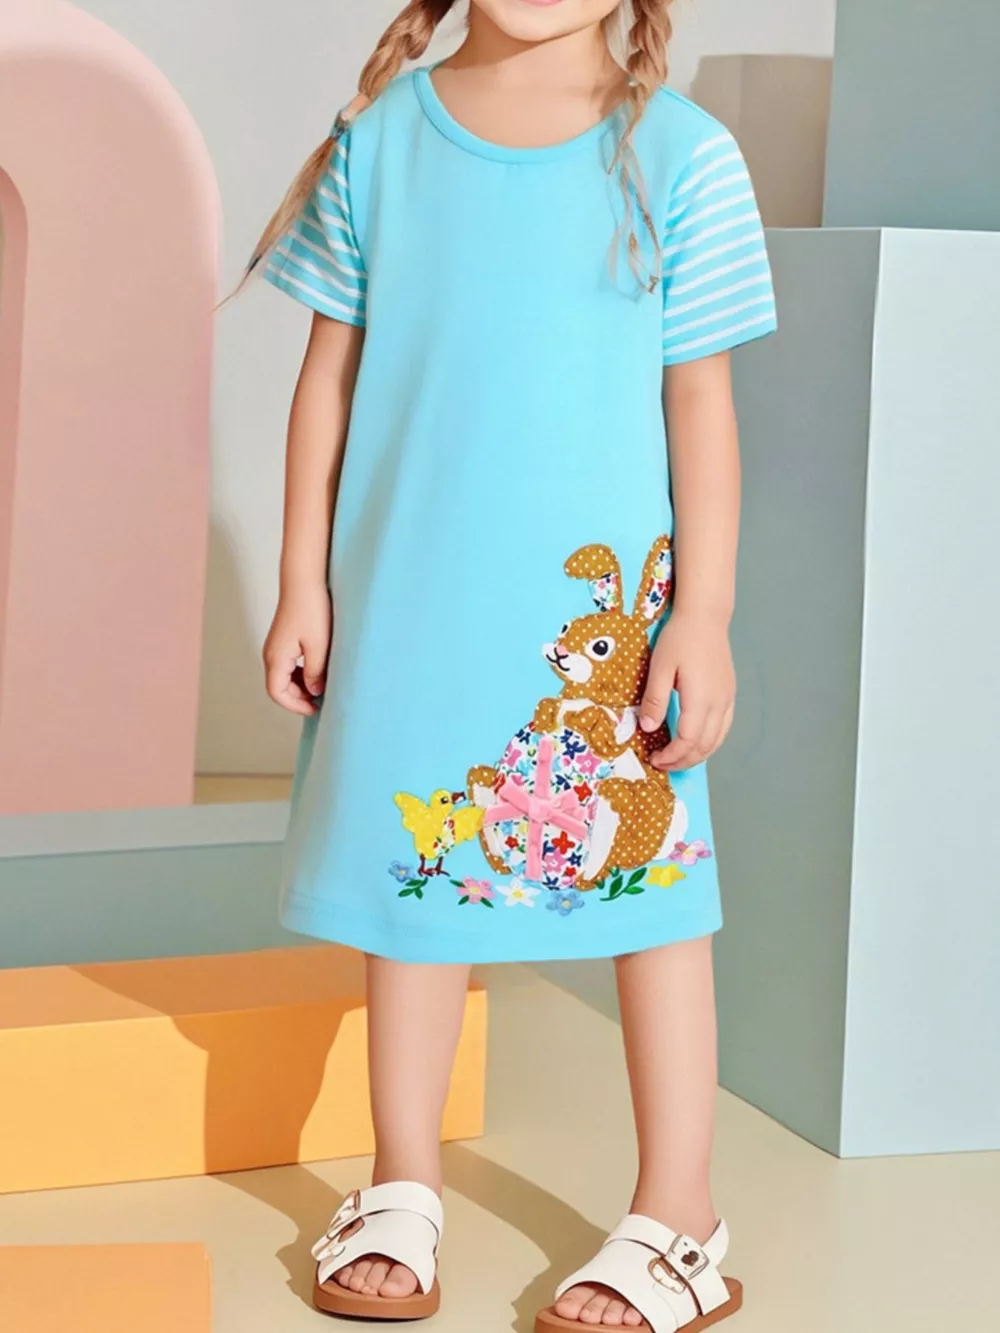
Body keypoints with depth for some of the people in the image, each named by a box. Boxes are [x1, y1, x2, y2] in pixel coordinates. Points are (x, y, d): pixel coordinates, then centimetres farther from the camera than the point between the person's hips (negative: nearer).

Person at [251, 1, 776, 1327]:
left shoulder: (679, 154, -5)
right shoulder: (381, 138, 1)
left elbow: (699, 403, -3)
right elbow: (330, 377, 5)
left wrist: (703, 616, -6)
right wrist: (304, 586, 4)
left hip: (608, 608, -2)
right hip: (408, 598, 2)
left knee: (648, 880, 4)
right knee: (416, 876, 12)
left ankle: (677, 1220, 17)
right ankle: (403, 1190, 28)